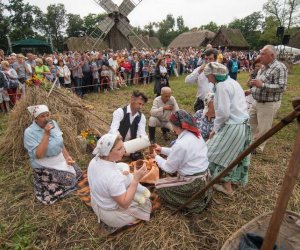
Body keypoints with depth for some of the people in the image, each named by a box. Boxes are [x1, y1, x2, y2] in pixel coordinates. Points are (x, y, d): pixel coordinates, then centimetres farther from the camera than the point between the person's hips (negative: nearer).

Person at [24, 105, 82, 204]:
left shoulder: (53, 123, -4)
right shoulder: (29, 132, -23)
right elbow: (38, 155, -29)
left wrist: (67, 156, -5)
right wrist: (46, 134, -33)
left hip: (61, 159, 7)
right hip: (46, 166, -6)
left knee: (77, 172, 5)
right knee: (69, 180, -13)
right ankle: (42, 178, 11)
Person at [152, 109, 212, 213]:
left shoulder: (181, 144, -27)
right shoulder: (196, 135, -1)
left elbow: (169, 168, -13)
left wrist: (157, 157, 2)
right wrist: (162, 149, 16)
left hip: (194, 184, -8)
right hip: (204, 177, 8)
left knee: (158, 185, 6)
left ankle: (192, 203, 8)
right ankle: (201, 195, 20)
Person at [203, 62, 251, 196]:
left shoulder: (221, 86, -17)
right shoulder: (232, 82, 12)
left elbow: (223, 113, -23)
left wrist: (215, 128, -7)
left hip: (233, 126, -9)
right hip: (243, 124, 10)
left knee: (223, 156, 6)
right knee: (235, 154, 22)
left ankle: (227, 187, 20)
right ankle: (235, 179, 39)